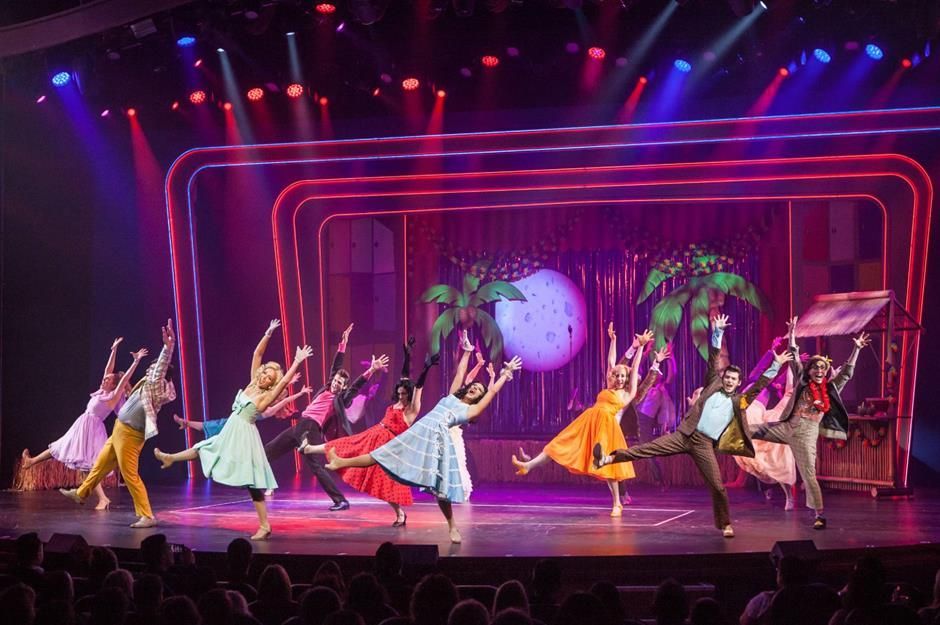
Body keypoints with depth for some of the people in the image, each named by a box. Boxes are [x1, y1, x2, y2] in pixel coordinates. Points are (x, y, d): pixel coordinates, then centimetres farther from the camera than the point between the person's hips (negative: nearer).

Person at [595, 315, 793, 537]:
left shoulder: (739, 401, 14)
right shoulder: (712, 386, 15)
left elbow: (760, 385, 15)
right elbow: (713, 359, 13)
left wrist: (776, 365, 13)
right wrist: (718, 332, 7)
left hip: (705, 444, 0)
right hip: (685, 435, 0)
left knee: (717, 485, -5)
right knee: (649, 448, -13)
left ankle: (725, 525, 8)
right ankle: (608, 458, -20)